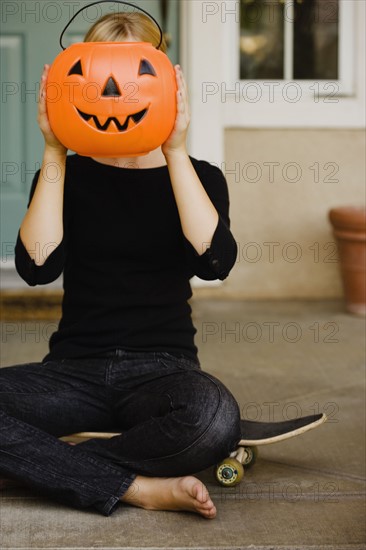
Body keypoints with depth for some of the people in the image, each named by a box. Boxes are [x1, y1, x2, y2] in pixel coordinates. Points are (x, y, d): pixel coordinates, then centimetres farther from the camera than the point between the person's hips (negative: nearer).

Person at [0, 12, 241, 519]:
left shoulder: (195, 177, 9)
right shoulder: (66, 175, 10)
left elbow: (214, 262, -12)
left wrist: (175, 151, -12)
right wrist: (55, 154, -8)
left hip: (162, 369, -1)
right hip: (76, 368, 1)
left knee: (213, 414, -37)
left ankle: (50, 465, -16)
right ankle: (141, 488, -22)